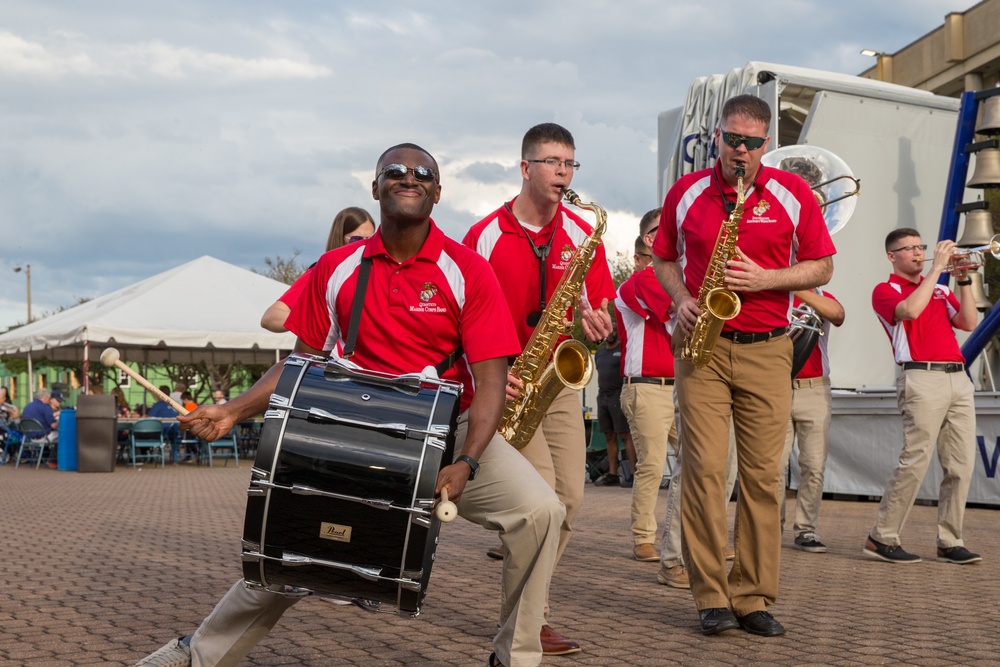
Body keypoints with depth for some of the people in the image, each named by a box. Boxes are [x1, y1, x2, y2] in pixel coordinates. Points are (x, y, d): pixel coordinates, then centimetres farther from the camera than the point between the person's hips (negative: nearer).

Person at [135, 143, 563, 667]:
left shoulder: (466, 270, -8)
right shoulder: (337, 269, 1)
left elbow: (490, 380, -12)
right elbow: (306, 359, 10)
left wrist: (466, 462, -26)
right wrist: (235, 411, -1)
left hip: (452, 429, -1)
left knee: (539, 510, -23)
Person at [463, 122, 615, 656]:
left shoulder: (582, 236, 4)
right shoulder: (485, 236, -7)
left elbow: (602, 313, 4)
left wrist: (595, 324, -20)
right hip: (506, 383, -5)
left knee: (570, 495, 1)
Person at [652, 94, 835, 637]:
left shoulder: (792, 193, 3)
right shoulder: (685, 193, 5)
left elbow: (821, 267, 6)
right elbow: (663, 257, 17)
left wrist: (765, 278, -11)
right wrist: (682, 301, -2)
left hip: (766, 349, 0)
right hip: (702, 347, 0)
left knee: (763, 474, 0)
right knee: (704, 469, -7)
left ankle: (754, 597, 8)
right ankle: (711, 596, 0)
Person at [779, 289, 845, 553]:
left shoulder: (823, 299, 9)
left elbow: (837, 314, -16)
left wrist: (799, 289, -24)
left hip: (815, 391, 1)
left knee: (814, 467, -1)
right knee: (774, 466, -4)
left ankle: (805, 530, 7)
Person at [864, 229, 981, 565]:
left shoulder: (940, 291, 23)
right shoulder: (886, 290, 5)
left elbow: (968, 323, 11)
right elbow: (910, 310, -17)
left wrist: (964, 281, 3)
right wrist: (937, 267, -10)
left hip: (958, 378, 6)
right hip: (922, 378, -6)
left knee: (961, 465, 2)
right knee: (915, 461, -12)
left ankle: (950, 543, 8)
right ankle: (881, 539, -6)